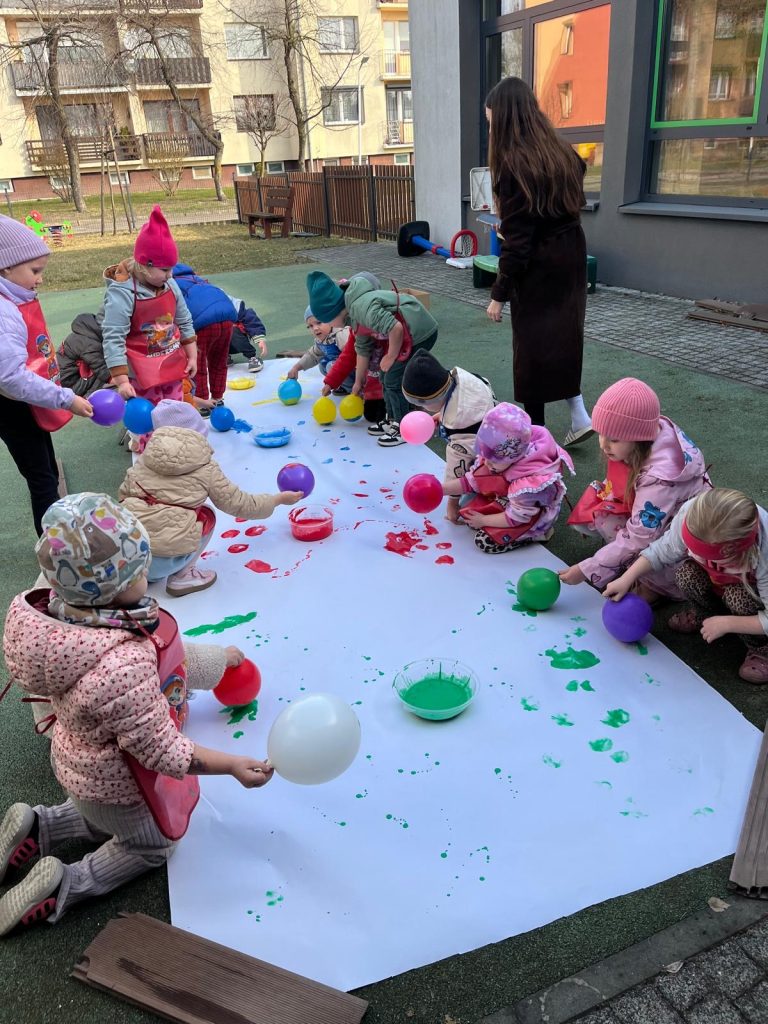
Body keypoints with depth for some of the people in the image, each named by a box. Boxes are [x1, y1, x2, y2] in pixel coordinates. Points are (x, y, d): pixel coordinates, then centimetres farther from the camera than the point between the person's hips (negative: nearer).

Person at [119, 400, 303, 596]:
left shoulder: (145, 458, 12)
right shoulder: (205, 468, 2)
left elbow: (123, 494, 16)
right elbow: (239, 504, 9)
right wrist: (279, 499, 23)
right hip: (165, 557, -4)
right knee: (206, 515, 19)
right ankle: (181, 577, 9)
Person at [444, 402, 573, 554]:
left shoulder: (529, 485, -41)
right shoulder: (496, 456, -20)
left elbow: (515, 518, -27)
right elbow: (470, 481, -8)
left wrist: (483, 520, -14)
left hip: (531, 518, -8)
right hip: (507, 501, 8)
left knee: (485, 541, -16)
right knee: (467, 514, 3)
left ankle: (538, 533, -3)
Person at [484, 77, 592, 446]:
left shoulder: (513, 164, -16)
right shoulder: (561, 152, 6)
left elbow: (517, 239, -18)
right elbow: (572, 205, 12)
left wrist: (499, 293, -13)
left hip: (537, 268, -7)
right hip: (571, 257, 7)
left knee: (532, 346, 4)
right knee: (561, 337, 18)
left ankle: (536, 429, 15)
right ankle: (579, 415, 17)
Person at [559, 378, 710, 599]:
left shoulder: (659, 477, -36)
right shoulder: (644, 436, -16)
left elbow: (638, 539, -30)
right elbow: (618, 484, 5)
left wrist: (586, 570, -25)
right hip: (646, 515, 7)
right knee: (589, 515, -10)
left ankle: (657, 585, -5)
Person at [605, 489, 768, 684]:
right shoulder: (692, 513, -36)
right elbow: (663, 551, -18)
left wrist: (726, 623, -31)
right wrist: (626, 579, -25)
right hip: (720, 580, 4)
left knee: (739, 595, -34)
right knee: (687, 574, -26)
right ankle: (705, 612, 7)